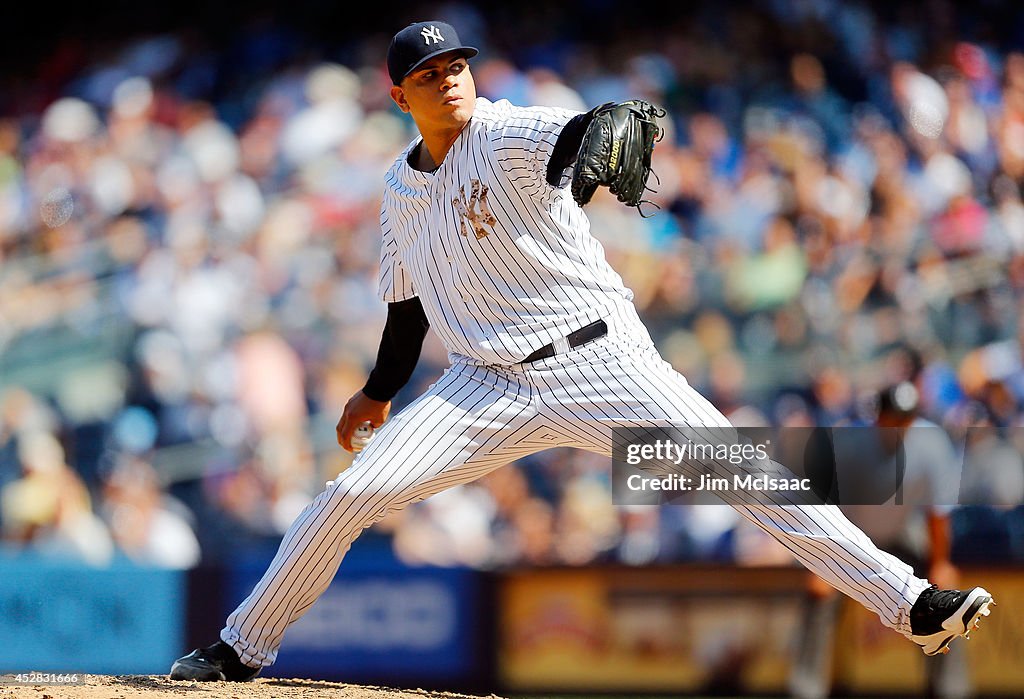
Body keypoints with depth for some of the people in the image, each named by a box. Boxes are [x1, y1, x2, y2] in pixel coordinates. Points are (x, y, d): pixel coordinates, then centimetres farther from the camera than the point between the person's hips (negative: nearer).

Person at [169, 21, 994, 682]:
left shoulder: (510, 136, -8)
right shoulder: (400, 188, 10)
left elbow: (580, 136, -31)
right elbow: (408, 298, 25)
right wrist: (381, 390, 27)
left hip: (600, 361, -4)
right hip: (490, 385, 4)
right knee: (351, 493, -7)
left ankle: (909, 602, -16)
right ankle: (244, 647, 10)